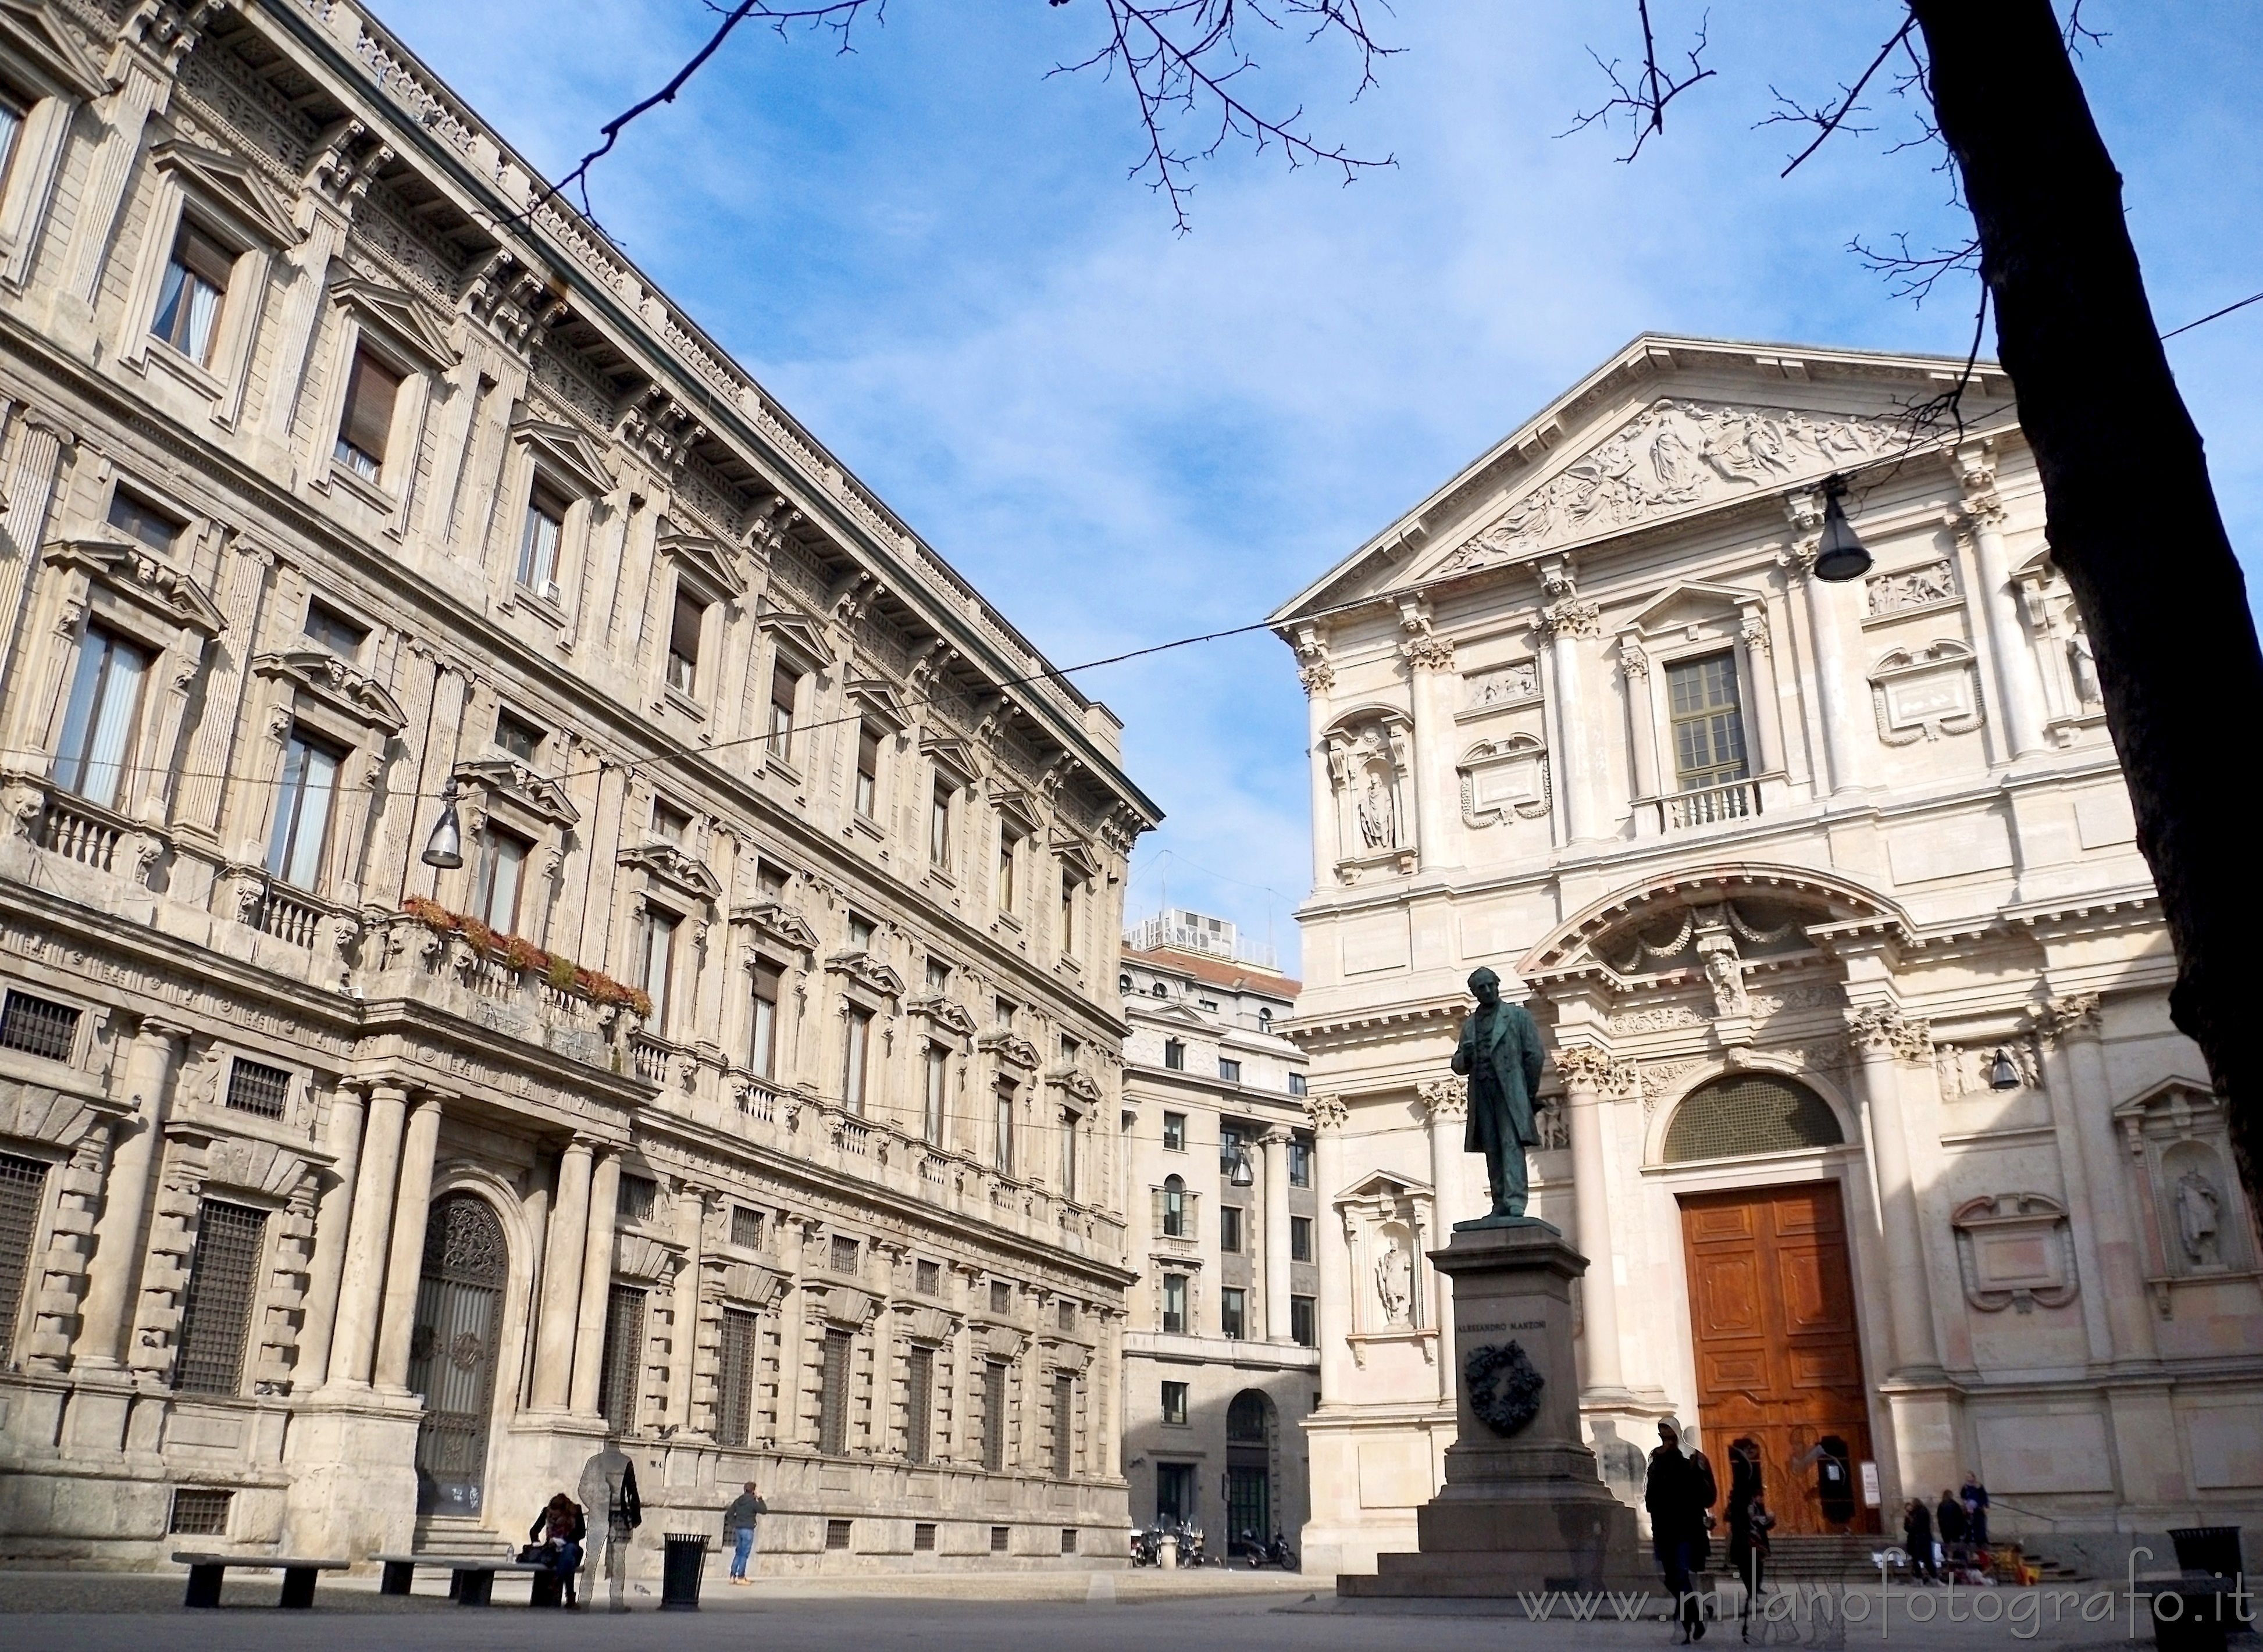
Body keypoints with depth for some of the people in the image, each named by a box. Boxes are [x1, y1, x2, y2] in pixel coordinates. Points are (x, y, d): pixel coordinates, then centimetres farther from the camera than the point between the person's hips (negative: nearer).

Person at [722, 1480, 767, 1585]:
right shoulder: (753, 1502, -12)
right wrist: (760, 1499, 0)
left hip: (738, 1529, 7)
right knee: (745, 1554, -2)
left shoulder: (738, 1501, 8)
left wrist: (734, 1524, 12)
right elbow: (764, 1510, -5)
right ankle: (741, 1577, -2)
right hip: (748, 1530, -7)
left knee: (738, 1553, 14)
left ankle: (733, 1576, 13)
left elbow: (729, 1513, 10)